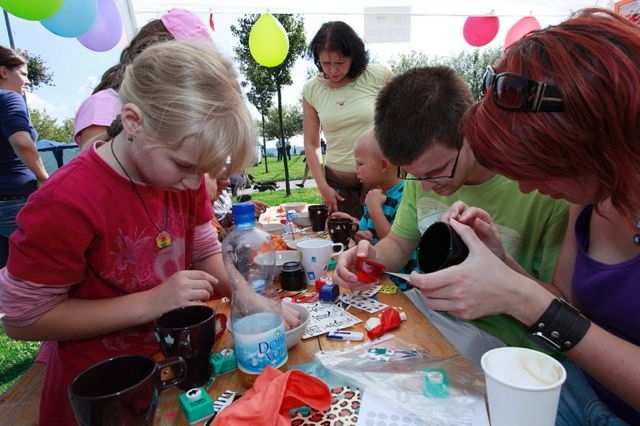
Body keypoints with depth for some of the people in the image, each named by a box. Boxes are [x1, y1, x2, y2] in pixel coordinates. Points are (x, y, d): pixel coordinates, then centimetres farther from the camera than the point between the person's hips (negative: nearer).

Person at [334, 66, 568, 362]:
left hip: (496, 333, -5)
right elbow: (399, 242, 7)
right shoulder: (423, 170, -5)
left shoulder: (542, 190, -22)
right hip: (428, 305, 5)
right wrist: (373, 257, -15)